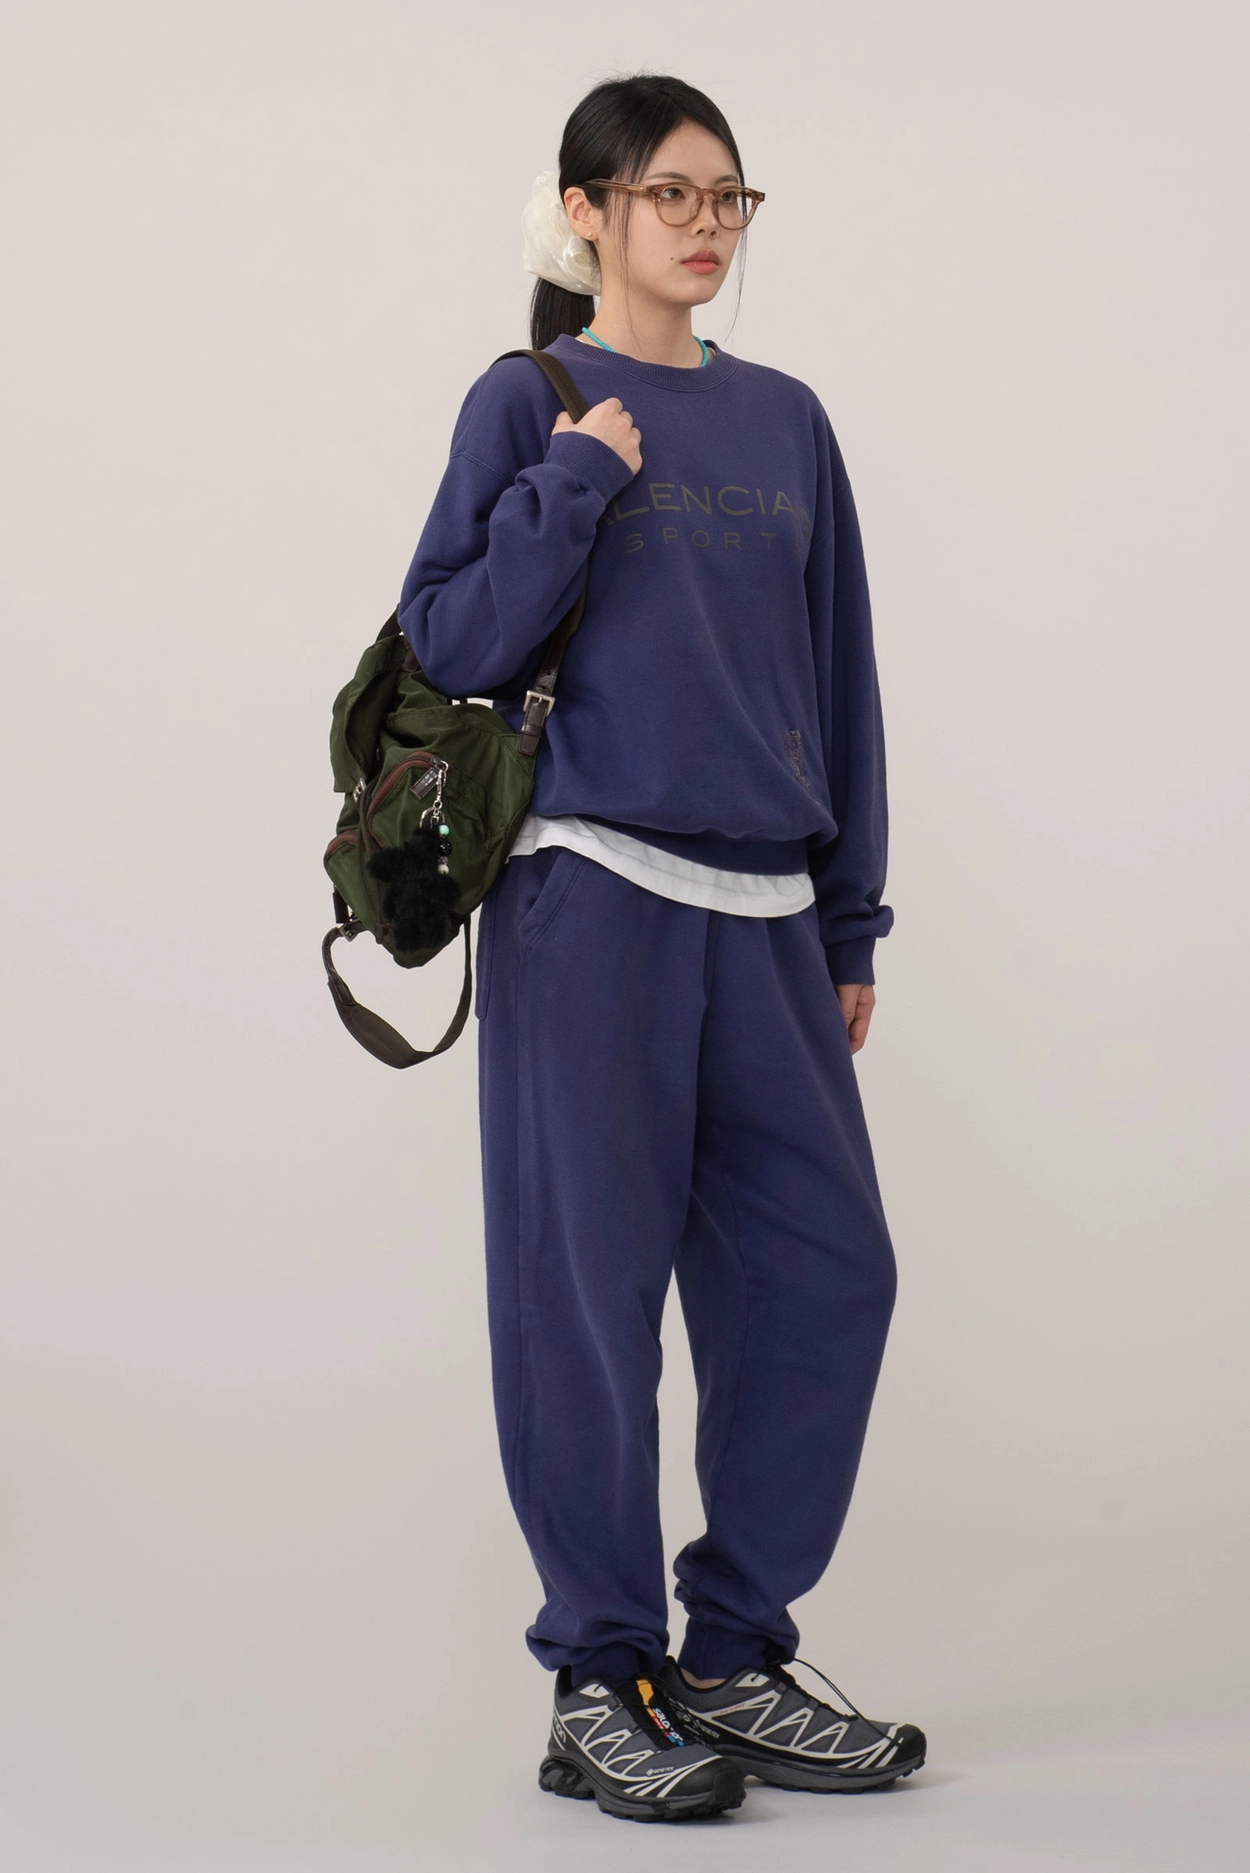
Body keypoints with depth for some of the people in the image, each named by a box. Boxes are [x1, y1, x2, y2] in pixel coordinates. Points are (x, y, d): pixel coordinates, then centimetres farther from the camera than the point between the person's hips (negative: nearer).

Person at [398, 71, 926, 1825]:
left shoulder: (784, 419, 13)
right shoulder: (531, 401, 1)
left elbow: (838, 676, 15)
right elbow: (455, 647, -6)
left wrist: (853, 925, 13)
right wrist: (577, 478, -14)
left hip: (765, 916, 5)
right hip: (591, 903, -5)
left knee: (825, 1272, 3)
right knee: (591, 1291, 0)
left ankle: (735, 1659, 17)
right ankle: (599, 1683, 12)